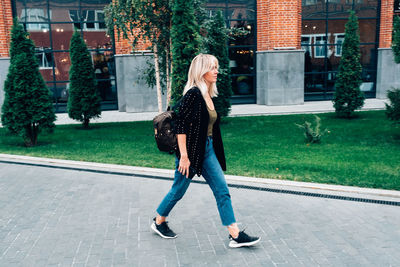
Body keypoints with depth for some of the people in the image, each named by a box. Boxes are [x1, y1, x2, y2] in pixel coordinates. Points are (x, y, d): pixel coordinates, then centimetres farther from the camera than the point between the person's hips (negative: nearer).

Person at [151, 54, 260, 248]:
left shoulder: (208, 95, 10)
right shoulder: (193, 94, -16)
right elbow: (181, 126, -20)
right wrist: (184, 156, -22)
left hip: (207, 151, 8)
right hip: (191, 150, -8)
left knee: (222, 190, 4)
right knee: (178, 190, 9)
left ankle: (235, 235, 9)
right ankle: (158, 222, 33)